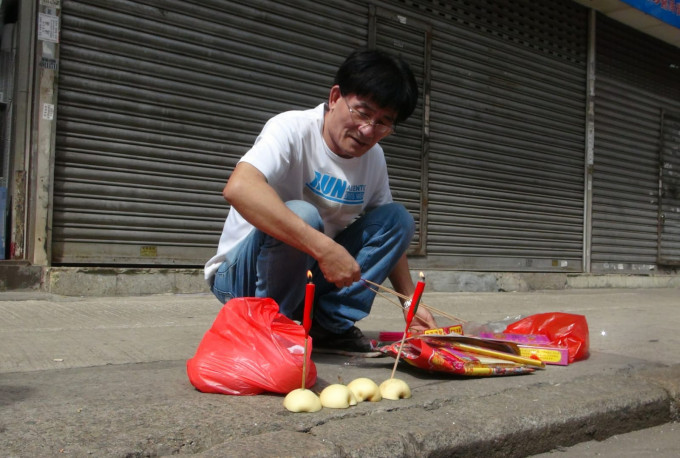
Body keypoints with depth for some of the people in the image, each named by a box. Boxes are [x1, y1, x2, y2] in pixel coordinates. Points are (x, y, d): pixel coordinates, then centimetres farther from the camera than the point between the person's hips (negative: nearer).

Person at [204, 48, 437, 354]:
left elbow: (388, 235, 12)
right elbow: (238, 188, -40)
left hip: (310, 275, 6)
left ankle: (333, 324, -7)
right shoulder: (293, 129, -20)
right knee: (301, 215, -35)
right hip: (240, 275, -6)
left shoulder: (374, 158, 0)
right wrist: (323, 247, -44)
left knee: (398, 218, -6)